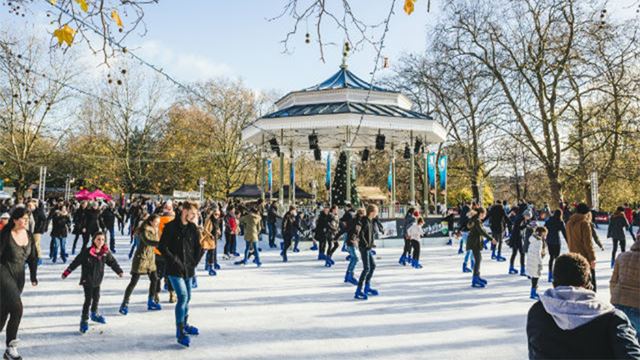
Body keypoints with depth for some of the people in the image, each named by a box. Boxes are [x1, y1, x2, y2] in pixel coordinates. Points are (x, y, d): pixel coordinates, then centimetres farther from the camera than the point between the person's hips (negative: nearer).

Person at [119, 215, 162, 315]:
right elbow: (147, 241, -37)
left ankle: (151, 302, 21)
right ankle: (125, 304, 1)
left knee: (154, 279, 8)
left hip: (151, 258, 8)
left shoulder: (154, 231, 8)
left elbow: (156, 242, 7)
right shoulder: (144, 231, -17)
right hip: (141, 258, -8)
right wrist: (160, 243, -48)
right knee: (133, 282, -6)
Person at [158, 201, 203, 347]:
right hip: (175, 269, -5)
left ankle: (184, 324, 34)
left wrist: (194, 262, 1)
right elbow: (162, 247, -11)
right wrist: (174, 261, -13)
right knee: (183, 296, -15)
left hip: (188, 269, 6)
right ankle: (180, 332, -9)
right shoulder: (171, 227, -9)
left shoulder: (193, 228, 4)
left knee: (187, 297, 16)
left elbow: (199, 247, 10)